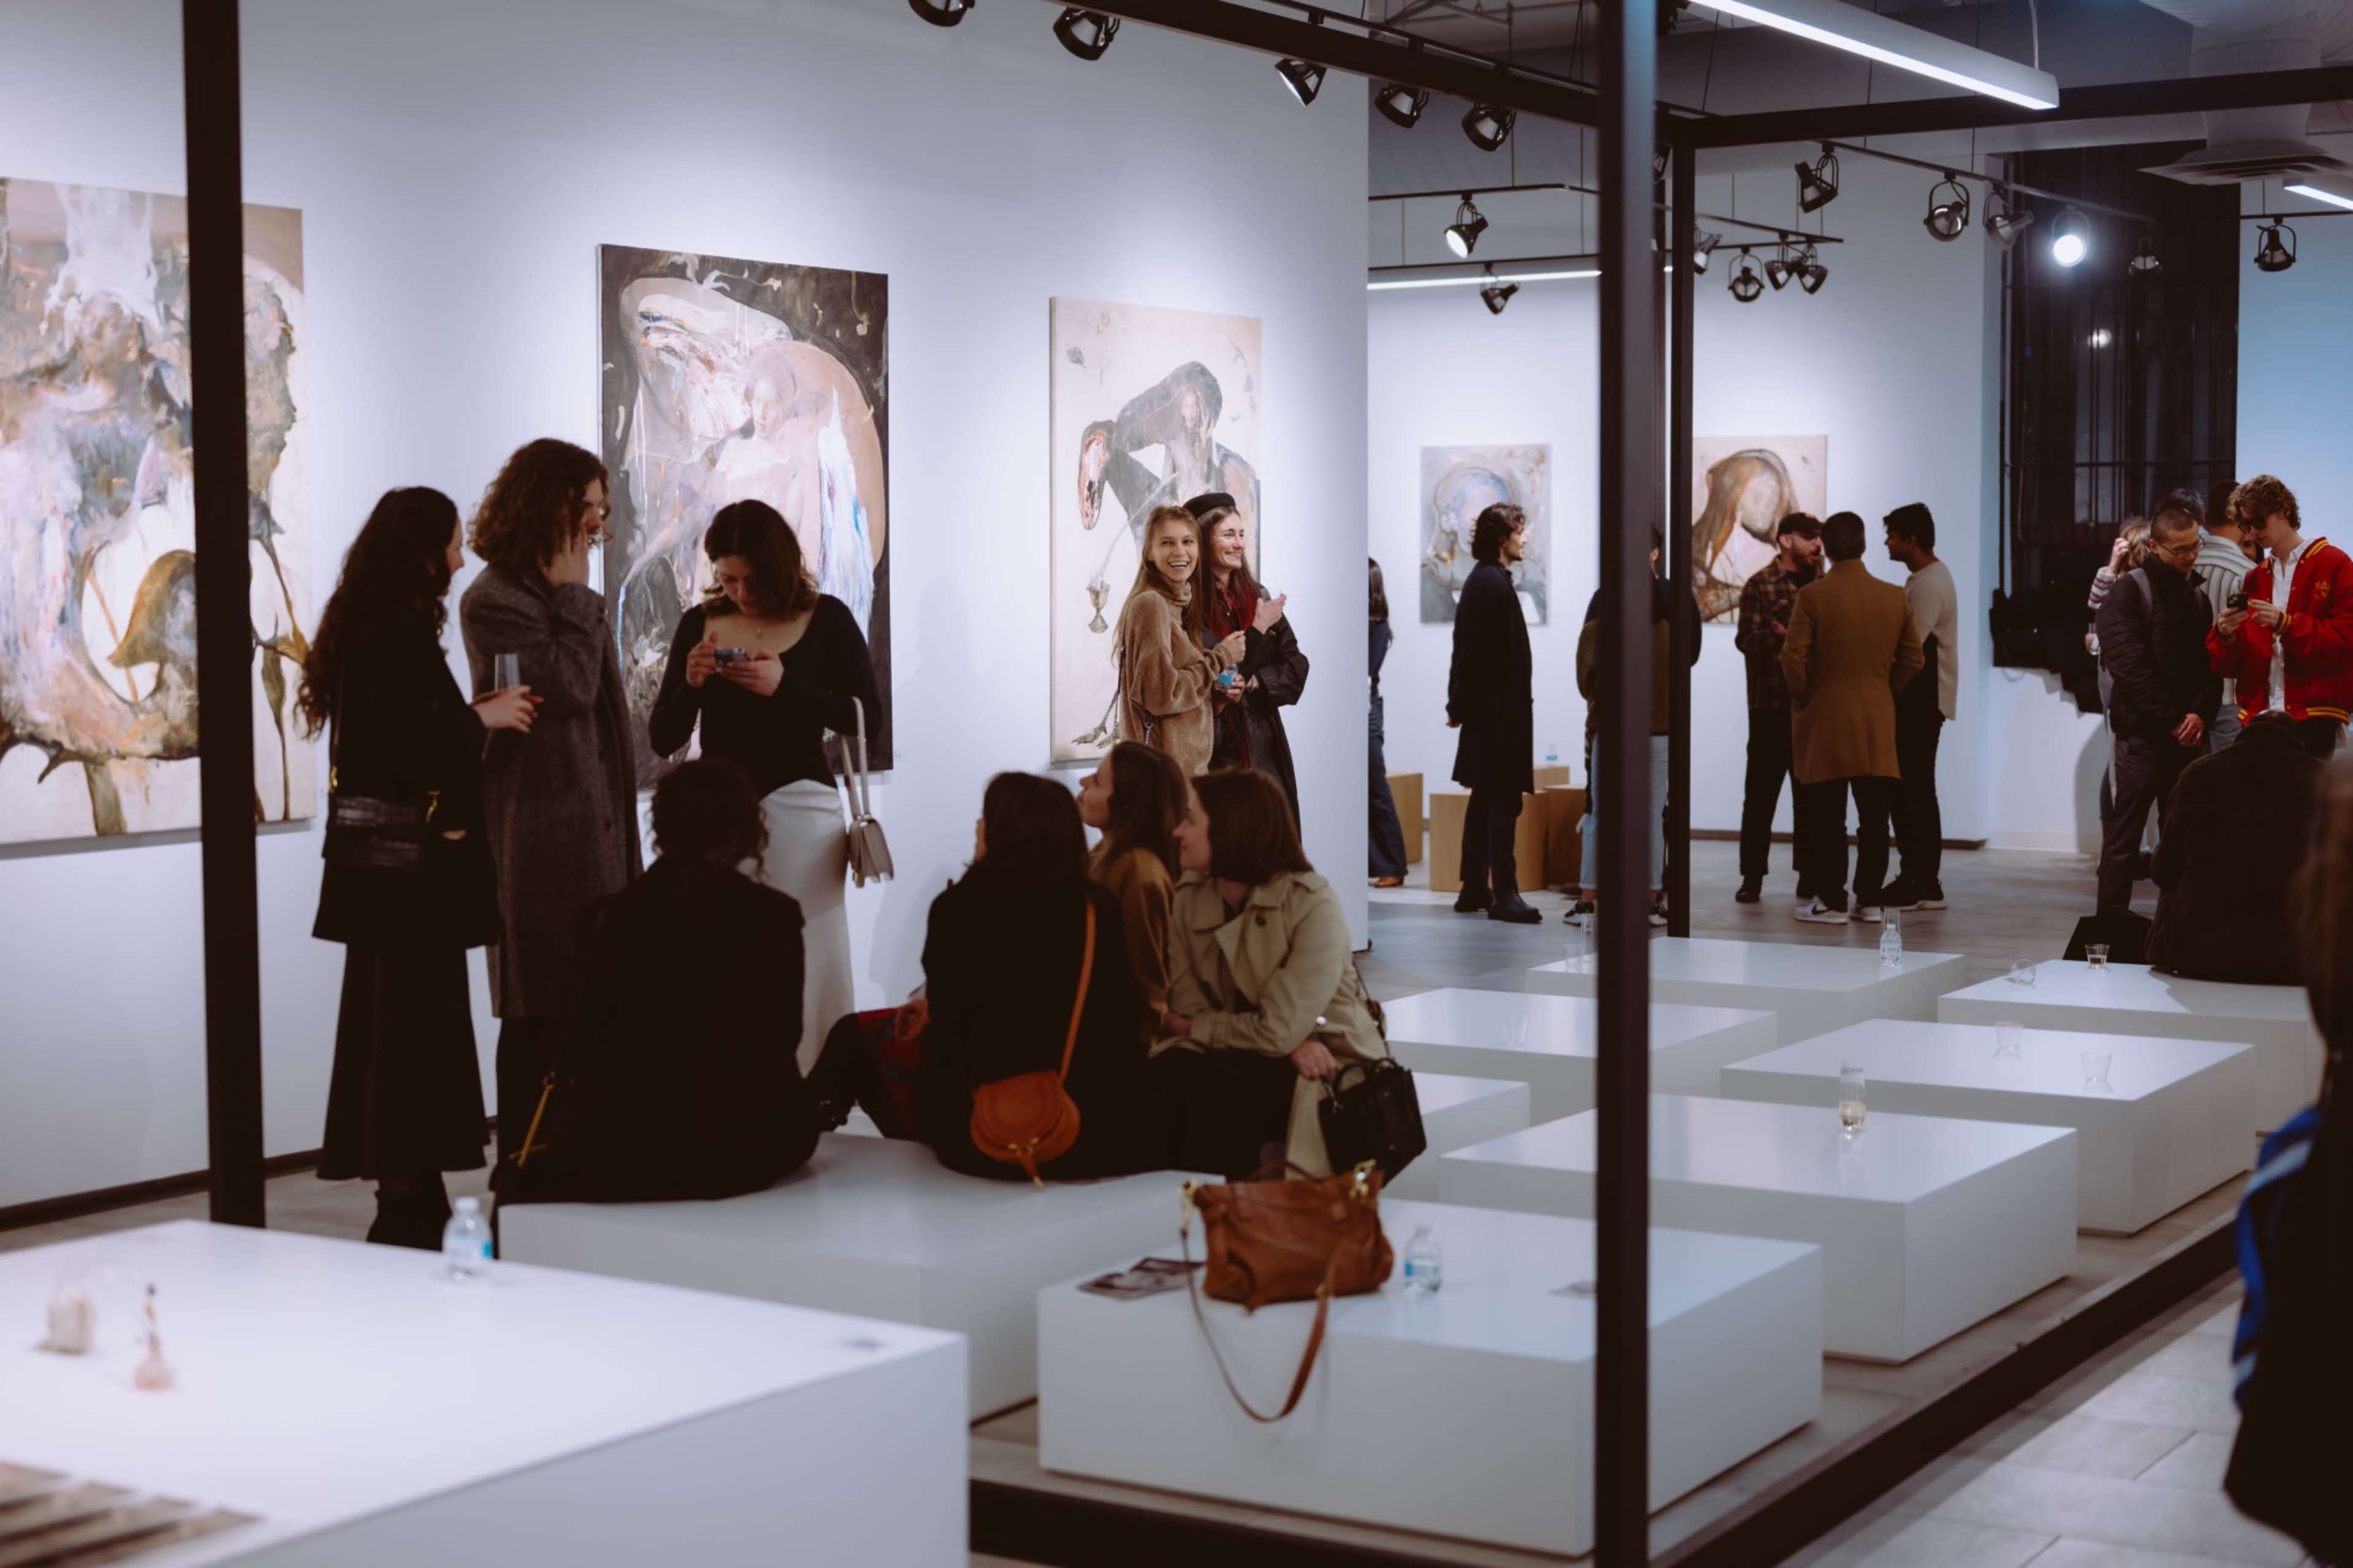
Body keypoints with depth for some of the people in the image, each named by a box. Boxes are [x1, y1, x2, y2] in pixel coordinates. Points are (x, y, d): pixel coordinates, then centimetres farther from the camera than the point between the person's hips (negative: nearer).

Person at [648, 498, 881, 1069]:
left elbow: (866, 716, -8)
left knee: (808, 965, -1)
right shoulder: (699, 624, 5)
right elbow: (663, 739, 5)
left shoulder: (827, 620, -1)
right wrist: (690, 685, -14)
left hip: (799, 808, -2)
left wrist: (786, 687, -19)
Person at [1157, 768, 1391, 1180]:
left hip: (1331, 1072, -5)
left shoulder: (1313, 906, -19)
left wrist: (1192, 1029, -8)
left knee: (1209, 1090, -30)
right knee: (1169, 1072, -26)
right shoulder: (1189, 899, 0)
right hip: (1256, 1059, 5)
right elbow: (1187, 1006, -8)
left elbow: (1278, 1032, -23)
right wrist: (1292, 1045, -21)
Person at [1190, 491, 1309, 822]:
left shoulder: (1258, 597, 12)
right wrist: (1257, 631, -17)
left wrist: (1252, 685, -10)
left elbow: (1296, 667, 8)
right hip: (1213, 750, -5)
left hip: (1263, 746, 5)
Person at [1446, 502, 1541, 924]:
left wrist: (1460, 705, 18)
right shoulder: (1494, 583, -16)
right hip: (1500, 711, -10)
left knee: (1485, 799, 13)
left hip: (1484, 711, 10)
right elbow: (1481, 652, -20)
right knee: (1503, 801, -9)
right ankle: (1504, 894, -8)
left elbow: (1469, 650, 18)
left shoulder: (1481, 580, 16)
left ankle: (1473, 890, 18)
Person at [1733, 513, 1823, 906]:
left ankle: (1808, 874, 11)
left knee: (1811, 792, 5)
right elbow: (1746, 639, -9)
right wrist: (1785, 637, -24)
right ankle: (1753, 876, 4)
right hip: (1772, 704, -4)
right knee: (1761, 792, -1)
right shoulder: (1760, 586, 1)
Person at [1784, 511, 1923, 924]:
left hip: (1826, 721, -3)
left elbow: (1793, 658, -13)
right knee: (1874, 816, 7)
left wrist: (1805, 698, 3)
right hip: (1878, 723, 3)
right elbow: (1912, 660, 7)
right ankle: (1870, 899, 10)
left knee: (1829, 817, 1)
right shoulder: (1895, 597, 3)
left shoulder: (1813, 596, -10)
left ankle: (1831, 901, 3)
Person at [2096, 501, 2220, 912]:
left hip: (2187, 735, 6)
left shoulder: (2197, 597, 16)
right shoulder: (2130, 591, -3)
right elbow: (2128, 665, -12)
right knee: (2124, 835, -5)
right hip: (2142, 735, -6)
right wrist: (2172, 720, -12)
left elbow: (2211, 665, 13)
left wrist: (2199, 713, -6)